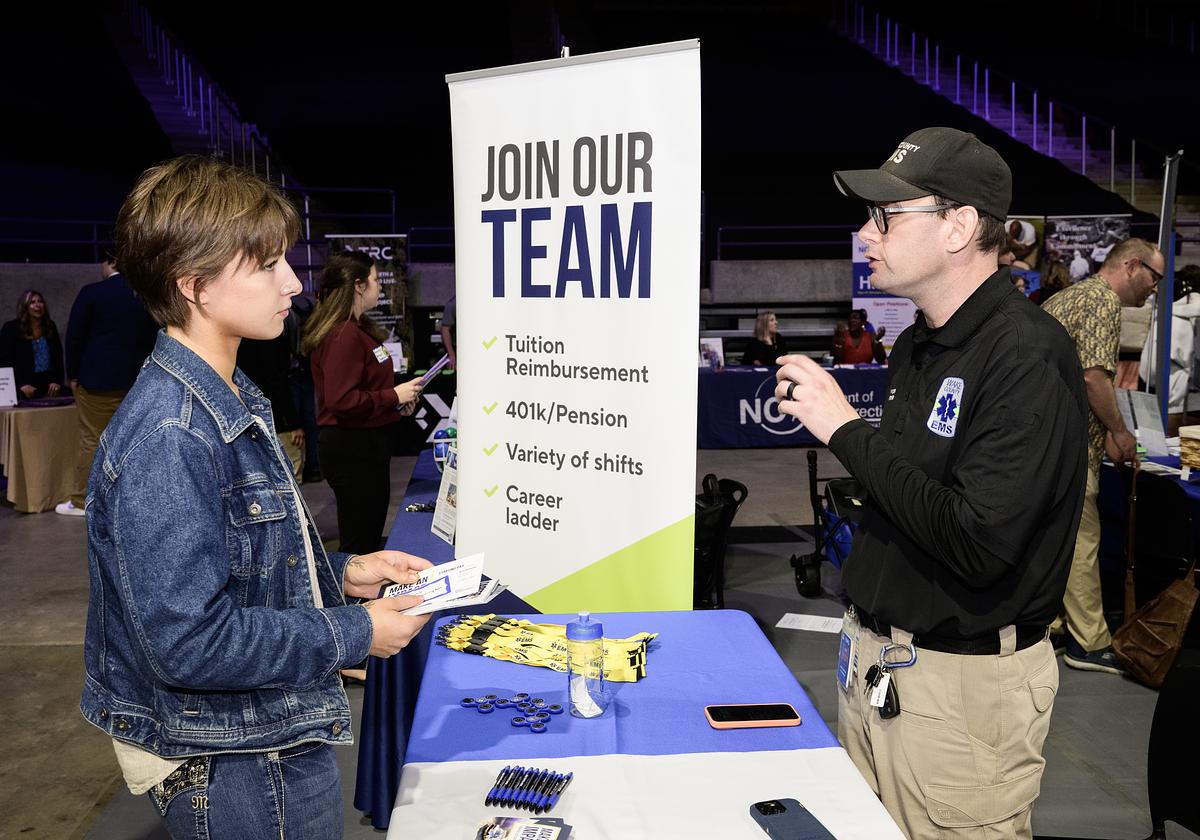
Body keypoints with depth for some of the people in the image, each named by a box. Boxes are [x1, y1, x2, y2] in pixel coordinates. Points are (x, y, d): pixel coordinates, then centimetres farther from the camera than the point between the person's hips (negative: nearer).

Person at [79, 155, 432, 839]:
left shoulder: (233, 401, 5)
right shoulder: (168, 439, -27)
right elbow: (190, 643, -28)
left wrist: (341, 574, 3)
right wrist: (355, 633, -20)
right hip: (230, 768, -9)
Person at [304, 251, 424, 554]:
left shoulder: (356, 329, 13)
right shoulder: (344, 335, -19)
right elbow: (342, 401, -26)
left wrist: (398, 400, 8)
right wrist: (394, 396, -17)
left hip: (364, 443, 11)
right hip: (353, 449, -11)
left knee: (370, 532, 19)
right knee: (359, 541, -1)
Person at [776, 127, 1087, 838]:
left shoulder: (1028, 356, -19)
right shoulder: (917, 347, 9)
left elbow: (980, 544, -27)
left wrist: (847, 429, -22)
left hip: (963, 679, -8)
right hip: (873, 658, 9)